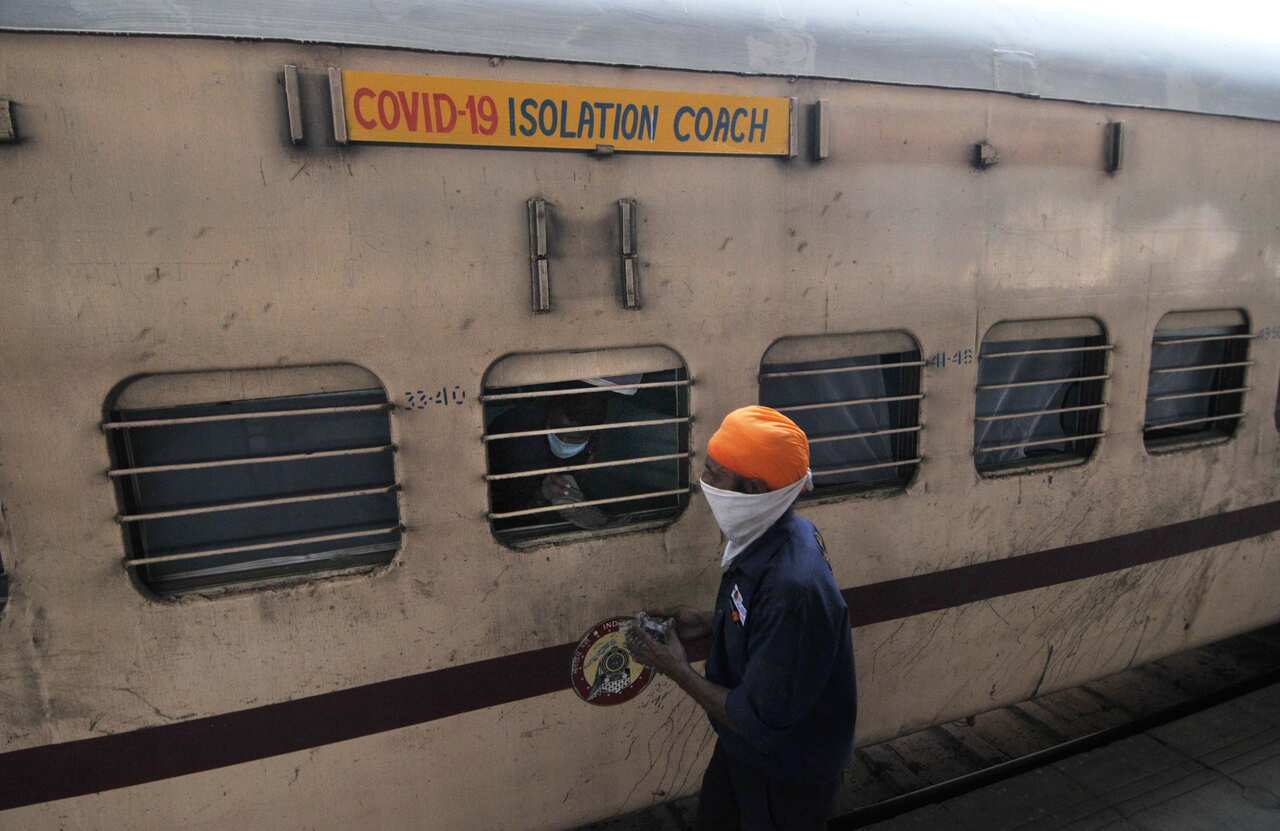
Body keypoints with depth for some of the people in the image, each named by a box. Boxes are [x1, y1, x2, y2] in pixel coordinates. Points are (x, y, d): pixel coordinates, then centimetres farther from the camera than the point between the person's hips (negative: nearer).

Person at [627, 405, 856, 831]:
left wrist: (677, 669, -20)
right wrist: (707, 622, -4)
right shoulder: (769, 535, -11)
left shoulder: (792, 585, -39)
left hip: (785, 773, -7)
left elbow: (761, 720, -30)